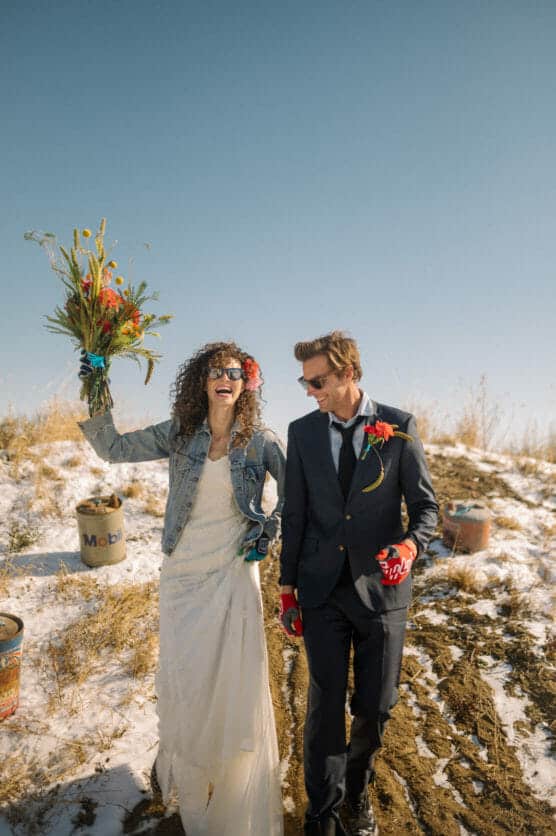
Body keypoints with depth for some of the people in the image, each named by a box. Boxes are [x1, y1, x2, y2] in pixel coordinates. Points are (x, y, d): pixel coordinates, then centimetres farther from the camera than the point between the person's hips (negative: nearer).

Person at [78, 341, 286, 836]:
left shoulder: (260, 441, -6)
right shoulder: (178, 435, -3)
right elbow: (113, 449, -2)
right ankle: (181, 765, 44)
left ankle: (234, 793, 36)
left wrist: (273, 525, -5)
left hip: (235, 572, -1)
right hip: (183, 572, 1)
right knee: (184, 676, 13)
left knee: (236, 678, 9)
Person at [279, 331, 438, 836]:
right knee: (325, 703, 11)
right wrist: (287, 587, 6)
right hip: (323, 589, 1)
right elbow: (294, 515, 5)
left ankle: (357, 794, 42)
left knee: (375, 706, 12)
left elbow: (425, 506, -1)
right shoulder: (302, 432, 0)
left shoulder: (399, 427, -5)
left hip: (381, 587, 0)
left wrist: (410, 545, -23)